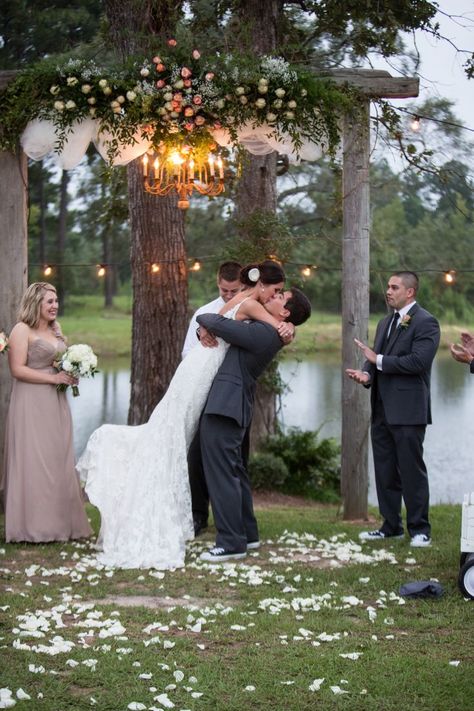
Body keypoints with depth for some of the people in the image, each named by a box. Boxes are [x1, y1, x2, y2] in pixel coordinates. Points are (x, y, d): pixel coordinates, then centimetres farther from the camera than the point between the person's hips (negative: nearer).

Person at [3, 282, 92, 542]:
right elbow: (17, 369, -15)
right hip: (31, 404, -8)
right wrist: (53, 378, -16)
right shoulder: (22, 330, -8)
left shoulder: (56, 329, 16)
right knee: (34, 461, -5)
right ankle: (35, 525, 0)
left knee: (58, 460, 9)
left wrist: (71, 375, 5)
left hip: (56, 404, 8)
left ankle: (58, 523, 15)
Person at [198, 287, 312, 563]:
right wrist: (207, 330, 9)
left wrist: (202, 319, 5)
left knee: (221, 473, -8)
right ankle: (247, 534, 28)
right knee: (235, 470, 18)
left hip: (224, 408, -10)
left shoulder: (262, 332, -18)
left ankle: (231, 542, -5)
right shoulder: (271, 334, 13)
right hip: (233, 407, 10)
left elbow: (216, 322, -15)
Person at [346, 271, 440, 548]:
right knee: (385, 471, 11)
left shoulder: (425, 323, -9)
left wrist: (378, 360, -15)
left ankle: (420, 529, 4)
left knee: (412, 471, -3)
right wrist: (367, 373, -6)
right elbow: (376, 358, 17)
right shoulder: (386, 323, 19)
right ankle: (391, 526, 20)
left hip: (408, 411, -8)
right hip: (383, 411, 8)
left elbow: (418, 361, -20)